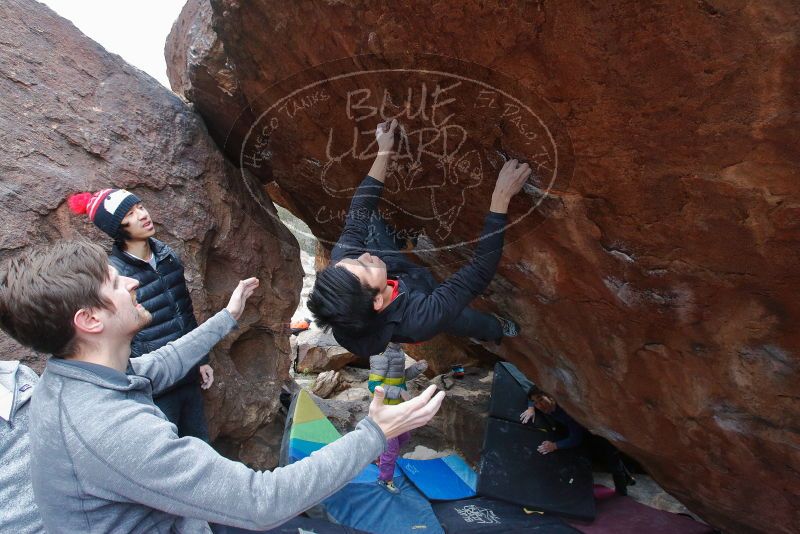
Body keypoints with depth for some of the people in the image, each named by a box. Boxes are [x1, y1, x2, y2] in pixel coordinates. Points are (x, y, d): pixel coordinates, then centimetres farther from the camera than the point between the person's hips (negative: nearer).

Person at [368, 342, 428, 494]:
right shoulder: (381, 353, -28)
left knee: (403, 437, 24)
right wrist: (399, 392, -30)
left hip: (395, 406, 9)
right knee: (391, 445, 6)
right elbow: (374, 386, -27)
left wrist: (417, 367, -3)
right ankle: (385, 479, 28)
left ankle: (379, 457, 45)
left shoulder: (396, 350, 1)